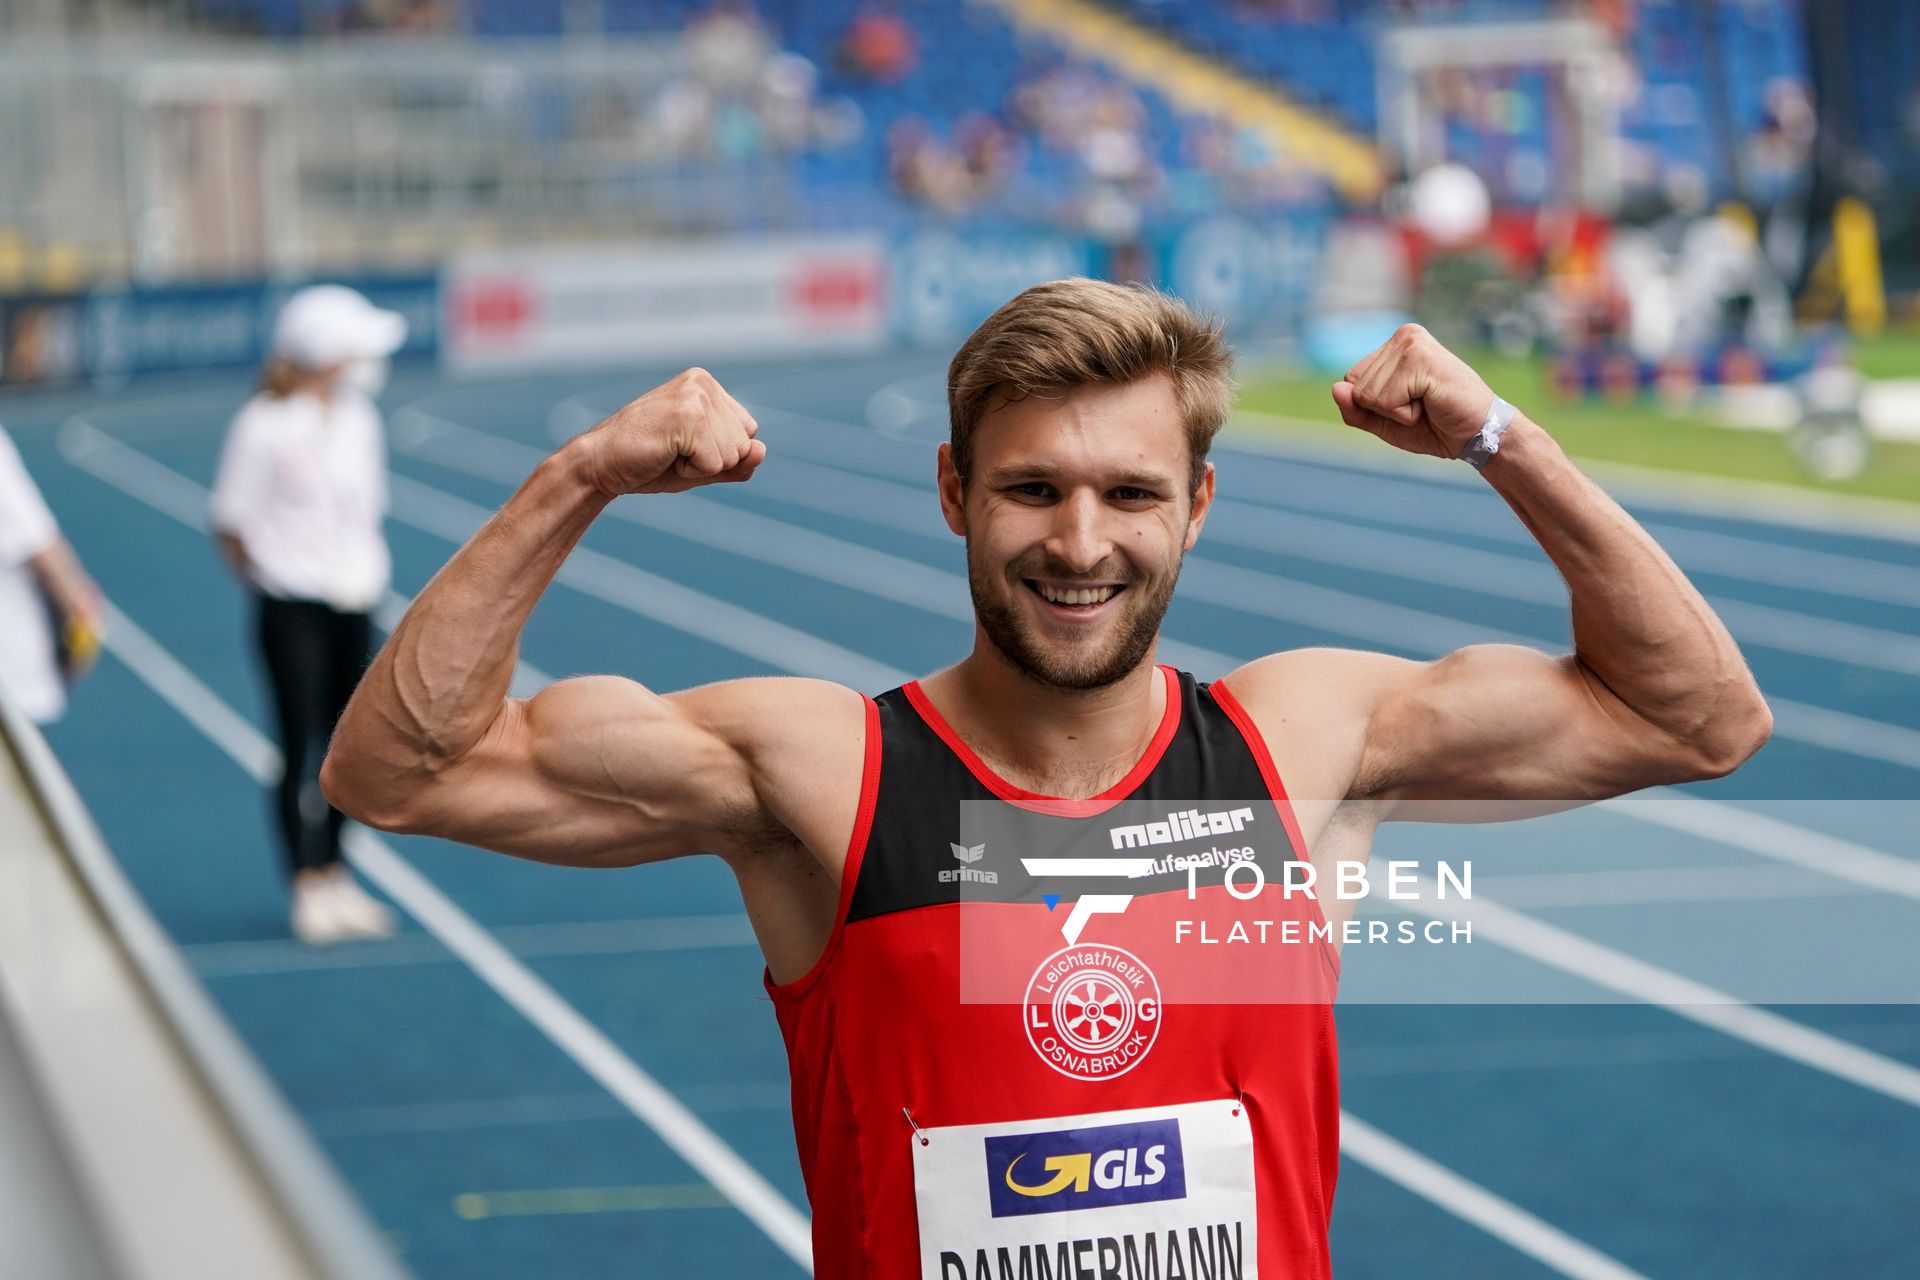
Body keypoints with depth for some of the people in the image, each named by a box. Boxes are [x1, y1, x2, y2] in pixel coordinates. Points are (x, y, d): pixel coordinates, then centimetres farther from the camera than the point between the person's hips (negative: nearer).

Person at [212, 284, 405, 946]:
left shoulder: (359, 420, 6)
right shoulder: (264, 427, -13)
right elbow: (231, 524, -6)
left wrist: (361, 570, 5)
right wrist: (273, 580, -1)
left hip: (352, 604, 6)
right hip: (293, 611, -6)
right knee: (302, 749, -3)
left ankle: (333, 875, 22)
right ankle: (308, 888, 3)